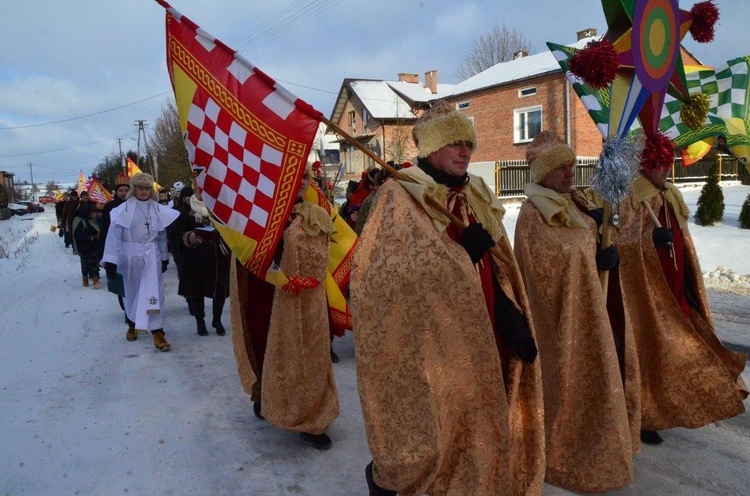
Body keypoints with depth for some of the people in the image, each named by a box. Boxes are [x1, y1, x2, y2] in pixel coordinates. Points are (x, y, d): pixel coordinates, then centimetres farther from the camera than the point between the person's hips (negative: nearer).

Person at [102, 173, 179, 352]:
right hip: (130, 257, -2)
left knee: (154, 293, -2)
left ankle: (157, 332, 0)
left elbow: (162, 235, 11)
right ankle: (132, 325, 36)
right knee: (131, 292, 14)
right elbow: (114, 235, -11)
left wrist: (164, 258, 13)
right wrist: (110, 261, -16)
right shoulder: (124, 209, -8)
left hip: (152, 257, 2)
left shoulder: (158, 209, 3)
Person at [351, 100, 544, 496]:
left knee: (475, 431, 14)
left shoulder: (475, 196, 11)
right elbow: (390, 272, -17)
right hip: (425, 344, -6)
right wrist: (460, 251, -19)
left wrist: (511, 318, 1)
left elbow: (493, 269, 13)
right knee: (431, 431, 2)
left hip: (477, 336, 7)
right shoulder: (398, 197, -9)